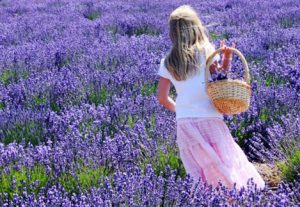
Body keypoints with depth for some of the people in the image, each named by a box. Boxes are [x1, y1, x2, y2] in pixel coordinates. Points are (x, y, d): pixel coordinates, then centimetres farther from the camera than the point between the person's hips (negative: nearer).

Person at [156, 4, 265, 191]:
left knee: (200, 176, 6)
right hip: (210, 121, -3)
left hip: (184, 125, 3)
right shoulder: (206, 52, -1)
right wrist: (227, 58, -1)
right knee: (229, 169, 3)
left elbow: (162, 98, 10)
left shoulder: (167, 62, 8)